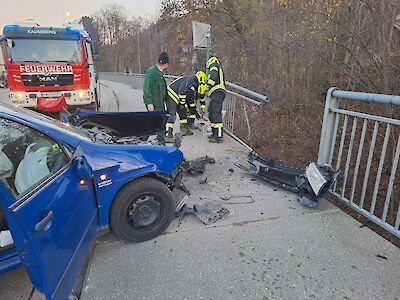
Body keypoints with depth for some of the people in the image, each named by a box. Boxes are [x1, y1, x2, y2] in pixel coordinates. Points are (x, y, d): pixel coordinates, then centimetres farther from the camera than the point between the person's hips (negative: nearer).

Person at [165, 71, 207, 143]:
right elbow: (182, 90, -23)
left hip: (177, 98, 10)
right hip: (171, 95, -10)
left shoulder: (194, 86, 21)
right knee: (172, 116, -15)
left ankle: (184, 130, 28)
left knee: (183, 112, 17)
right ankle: (168, 135, -17)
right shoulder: (191, 79, -10)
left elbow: (191, 99, 27)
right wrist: (182, 103, -17)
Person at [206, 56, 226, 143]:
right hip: (218, 94, 10)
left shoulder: (214, 66, 5)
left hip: (217, 92, -10)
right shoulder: (219, 70, 33)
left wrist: (208, 86, -10)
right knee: (211, 114, 14)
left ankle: (219, 136, -20)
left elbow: (213, 76, -14)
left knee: (216, 114, -16)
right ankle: (215, 133, 21)